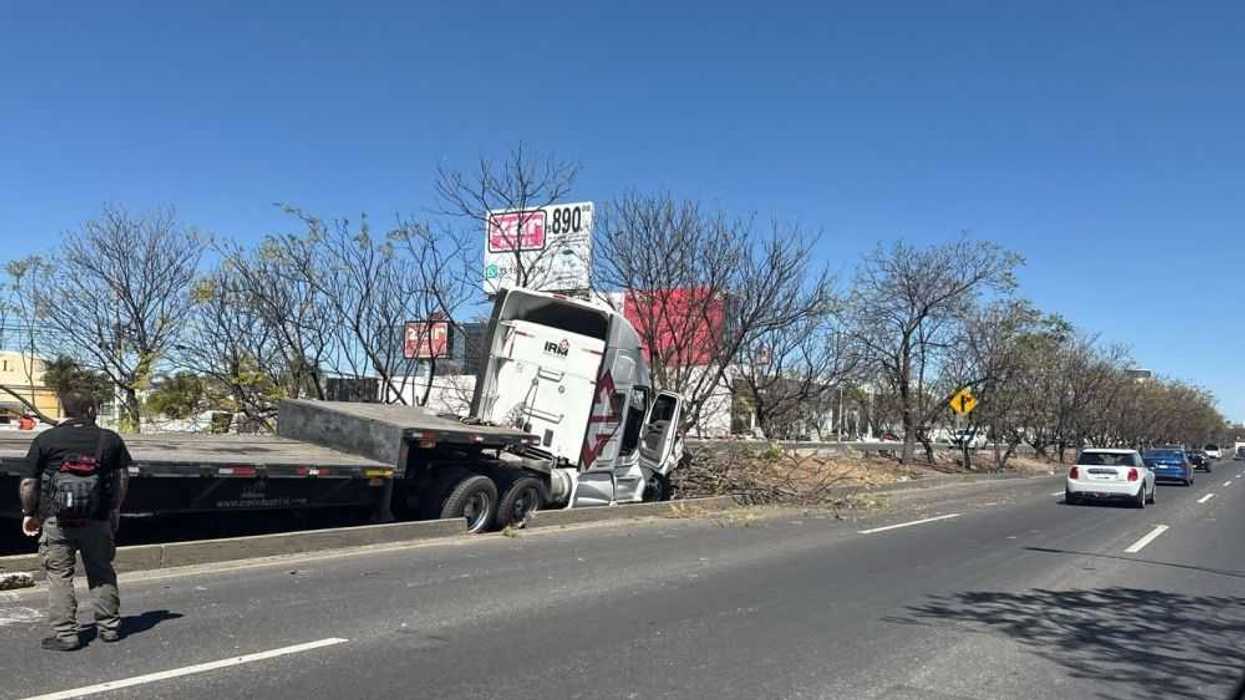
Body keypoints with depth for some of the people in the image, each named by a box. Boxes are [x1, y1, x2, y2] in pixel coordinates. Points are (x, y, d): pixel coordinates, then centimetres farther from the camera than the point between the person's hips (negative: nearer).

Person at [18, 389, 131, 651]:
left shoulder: (45, 440, -2)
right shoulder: (110, 439, 3)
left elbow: (28, 483, -2)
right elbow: (123, 477, 7)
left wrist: (29, 514, 13)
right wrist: (115, 510, 18)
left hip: (57, 521, -2)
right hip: (98, 521, 2)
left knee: (59, 576, 7)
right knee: (102, 573, 14)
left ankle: (65, 634, 6)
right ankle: (109, 627, 20)